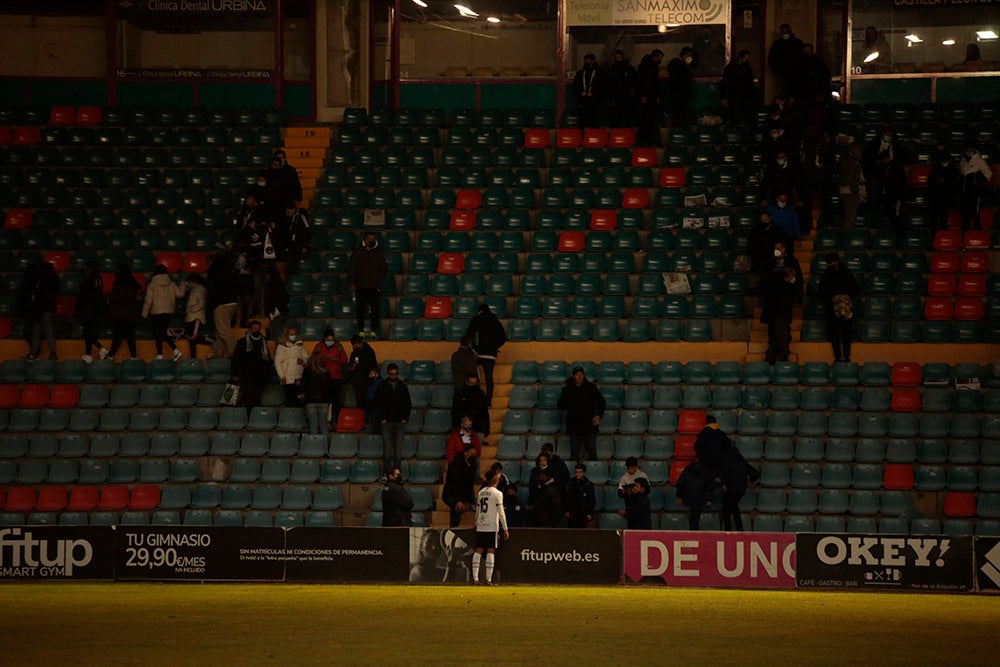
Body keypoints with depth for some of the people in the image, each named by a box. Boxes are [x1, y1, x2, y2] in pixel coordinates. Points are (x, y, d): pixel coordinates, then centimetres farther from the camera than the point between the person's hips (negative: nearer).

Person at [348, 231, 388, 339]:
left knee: (375, 309, -2)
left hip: (374, 286, 1)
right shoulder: (358, 253, 6)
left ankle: (374, 331, 4)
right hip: (361, 286, -1)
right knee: (360, 309, -2)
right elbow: (351, 268, 8)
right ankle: (361, 331, 4)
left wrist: (379, 279, 1)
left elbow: (385, 269, 14)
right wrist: (352, 283, 1)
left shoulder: (379, 254, 9)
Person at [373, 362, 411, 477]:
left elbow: (408, 404, 13)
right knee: (387, 448, -6)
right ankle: (387, 471, -2)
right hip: (387, 422, -2)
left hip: (399, 422, 2)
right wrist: (382, 419, -6)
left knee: (398, 448, -2)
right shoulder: (382, 387, 3)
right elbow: (378, 405, 3)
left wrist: (405, 418, 2)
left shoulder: (402, 387, 10)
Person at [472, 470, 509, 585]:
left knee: (478, 551, 5)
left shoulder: (481, 492, 11)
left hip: (480, 527, 5)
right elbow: (501, 513, -10)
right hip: (492, 526, -5)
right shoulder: (497, 493, -7)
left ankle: (475, 578, 0)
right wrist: (505, 529, -7)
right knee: (491, 551, -4)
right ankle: (488, 579, -8)